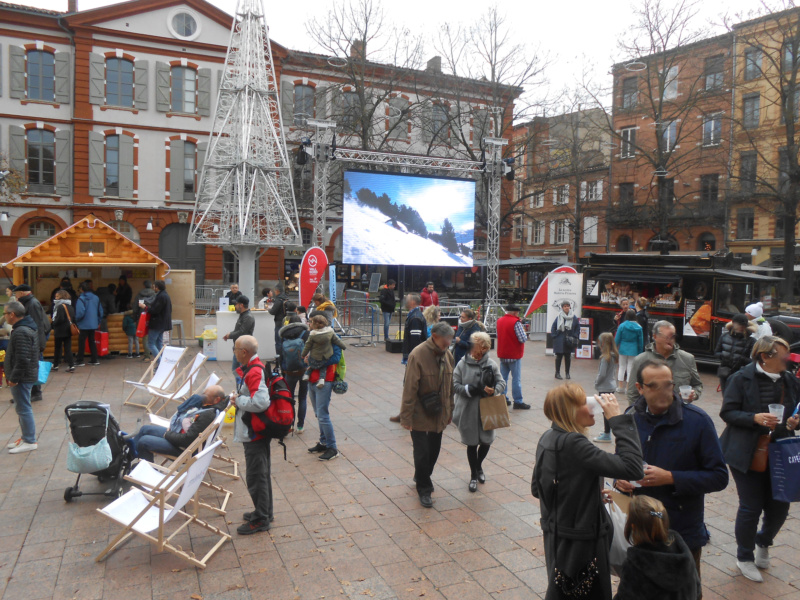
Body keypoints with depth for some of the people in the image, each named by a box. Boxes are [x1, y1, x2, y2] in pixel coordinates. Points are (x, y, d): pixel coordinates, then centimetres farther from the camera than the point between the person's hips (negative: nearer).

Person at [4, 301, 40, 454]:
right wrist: (12, 374, 19)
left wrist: (14, 378, -19)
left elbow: (22, 359, -25)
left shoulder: (20, 332, -21)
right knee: (21, 408, 18)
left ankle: (30, 441, 6)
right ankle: (26, 437, 27)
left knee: (23, 409, -2)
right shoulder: (27, 328, 12)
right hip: (26, 376, 10)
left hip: (22, 378, -10)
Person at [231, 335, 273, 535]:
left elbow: (260, 402, -33)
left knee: (255, 476, 2)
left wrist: (238, 400, -18)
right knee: (261, 473, 20)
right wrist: (238, 398, 3)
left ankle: (261, 519, 15)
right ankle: (265, 512, 35)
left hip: (254, 434, -10)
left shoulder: (254, 372, -24)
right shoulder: (256, 367, 7)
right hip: (257, 431, 10)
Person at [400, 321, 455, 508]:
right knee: (422, 453, 1)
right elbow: (409, 389, -18)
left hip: (438, 415, 6)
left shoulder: (447, 356, 2)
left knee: (434, 450, 17)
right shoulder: (417, 355, -19)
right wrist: (407, 417, -17)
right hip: (421, 415, -6)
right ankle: (424, 489, 20)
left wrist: (449, 410, 16)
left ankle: (422, 477, 42)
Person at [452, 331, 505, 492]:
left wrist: (494, 390, -19)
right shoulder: (462, 364, -6)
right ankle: (473, 475, 29)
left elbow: (501, 382, 2)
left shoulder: (491, 364, -2)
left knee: (486, 441, 11)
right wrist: (470, 390, -20)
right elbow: (455, 385, -5)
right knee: (472, 444, 10)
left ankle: (478, 466, 42)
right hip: (468, 411, -2)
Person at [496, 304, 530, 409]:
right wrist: (523, 331, -2)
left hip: (502, 355, 7)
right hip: (514, 355, -7)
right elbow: (523, 339, -20)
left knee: (503, 377, 14)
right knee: (516, 379, 0)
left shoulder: (499, 321, 6)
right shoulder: (516, 322, -18)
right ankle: (518, 401, 3)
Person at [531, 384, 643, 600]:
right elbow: (631, 468, -32)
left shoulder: (548, 438, 0)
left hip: (556, 536, 8)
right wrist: (619, 419, -24)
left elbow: (537, 489, 10)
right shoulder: (573, 444, -28)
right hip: (580, 542, -8)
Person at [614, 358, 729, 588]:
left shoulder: (697, 421, -14)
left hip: (684, 534, -3)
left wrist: (670, 478, -23)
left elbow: (719, 477, -13)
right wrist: (620, 478, -9)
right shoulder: (631, 417, -3)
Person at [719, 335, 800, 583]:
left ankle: (763, 542, 42)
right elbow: (727, 412, -11)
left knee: (779, 506, 9)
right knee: (751, 507, 3)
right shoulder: (742, 378, -10)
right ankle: (745, 557, 27)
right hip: (747, 454, -4)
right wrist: (754, 418, -26)